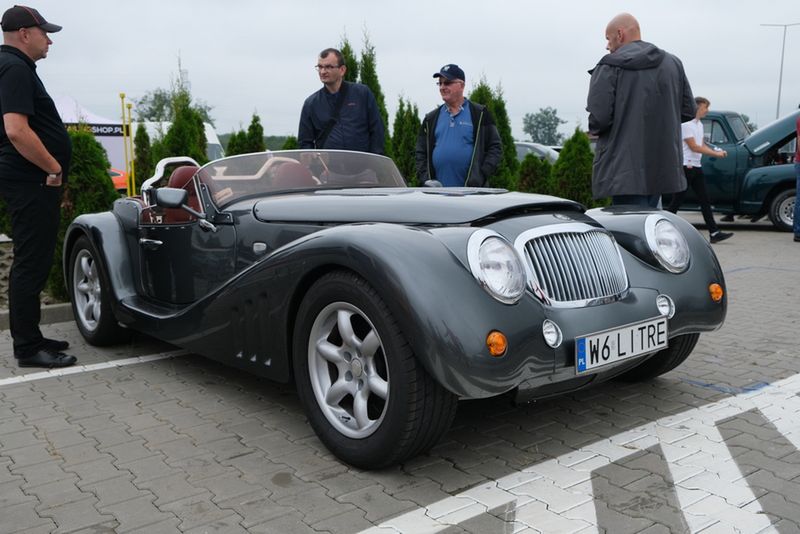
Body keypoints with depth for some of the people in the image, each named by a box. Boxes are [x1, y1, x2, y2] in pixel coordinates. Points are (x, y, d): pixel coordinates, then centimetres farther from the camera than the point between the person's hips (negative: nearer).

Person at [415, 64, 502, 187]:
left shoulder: (479, 115, 4)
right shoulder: (431, 119, 14)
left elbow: (495, 147, 2)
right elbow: (421, 153, 16)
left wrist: (482, 175, -10)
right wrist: (425, 178, 1)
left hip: (472, 190, -3)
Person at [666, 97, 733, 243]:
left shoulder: (699, 124, 16)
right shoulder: (686, 124, -12)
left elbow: (702, 145, 18)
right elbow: (694, 147, -16)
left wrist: (717, 152, 0)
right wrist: (715, 154, -12)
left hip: (696, 166, 9)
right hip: (686, 166, -9)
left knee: (704, 200, 6)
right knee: (676, 202, -4)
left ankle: (714, 233, 7)